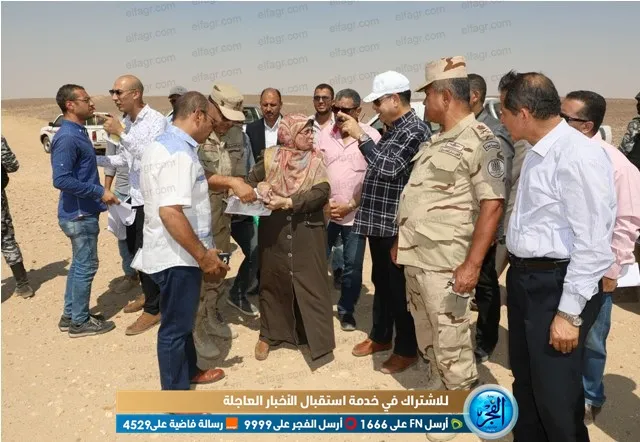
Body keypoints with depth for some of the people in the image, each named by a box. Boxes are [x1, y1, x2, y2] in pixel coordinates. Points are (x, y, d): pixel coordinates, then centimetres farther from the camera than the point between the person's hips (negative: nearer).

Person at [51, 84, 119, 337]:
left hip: (81, 212, 10)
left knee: (79, 265, 17)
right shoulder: (67, 137, -20)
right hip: (79, 214, -10)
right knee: (86, 266, 1)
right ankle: (79, 322, 14)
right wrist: (100, 192, -22)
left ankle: (70, 315, 29)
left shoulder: (78, 131, 11)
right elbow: (61, 179, -26)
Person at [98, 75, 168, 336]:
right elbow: (123, 159, 15)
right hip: (133, 195, 8)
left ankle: (154, 309, 13)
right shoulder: (127, 122, 8)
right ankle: (148, 293, 38)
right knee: (134, 248, 18)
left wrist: (121, 133, -26)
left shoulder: (156, 120, -15)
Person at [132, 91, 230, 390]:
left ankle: (189, 371, 43)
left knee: (181, 319, 24)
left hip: (170, 251, 10)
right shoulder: (179, 153, -23)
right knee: (176, 325, 5)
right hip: (178, 255, -10)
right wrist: (204, 256, -26)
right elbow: (170, 211, -33)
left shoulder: (160, 145, 11)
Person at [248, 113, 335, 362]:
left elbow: (321, 192, -13)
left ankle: (316, 336, 14)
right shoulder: (270, 157, 2)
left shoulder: (315, 161, 0)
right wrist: (262, 197, -13)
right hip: (273, 231, 1)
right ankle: (269, 334, 25)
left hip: (306, 232, -1)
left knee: (310, 282, 2)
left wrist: (289, 202, -22)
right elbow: (251, 182, 9)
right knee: (273, 281, 11)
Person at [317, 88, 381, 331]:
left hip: (355, 214, -2)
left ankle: (346, 310, 26)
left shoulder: (371, 136, -7)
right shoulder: (325, 134, 2)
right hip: (324, 211, 3)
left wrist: (350, 206, -12)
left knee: (352, 266, 7)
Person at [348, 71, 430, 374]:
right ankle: (380, 336, 35)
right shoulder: (393, 129, 14)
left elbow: (388, 167, -24)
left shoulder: (415, 130, -15)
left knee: (399, 287, 2)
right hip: (379, 221, 9)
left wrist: (361, 137, -20)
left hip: (396, 224, -9)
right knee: (381, 282, 19)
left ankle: (406, 349, 17)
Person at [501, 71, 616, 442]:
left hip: (558, 285, -9)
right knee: (525, 380, 22)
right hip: (523, 278, 9)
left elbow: (593, 244, -22)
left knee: (555, 394, 5)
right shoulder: (537, 154, 8)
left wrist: (569, 312, -20)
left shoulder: (579, 156, -20)